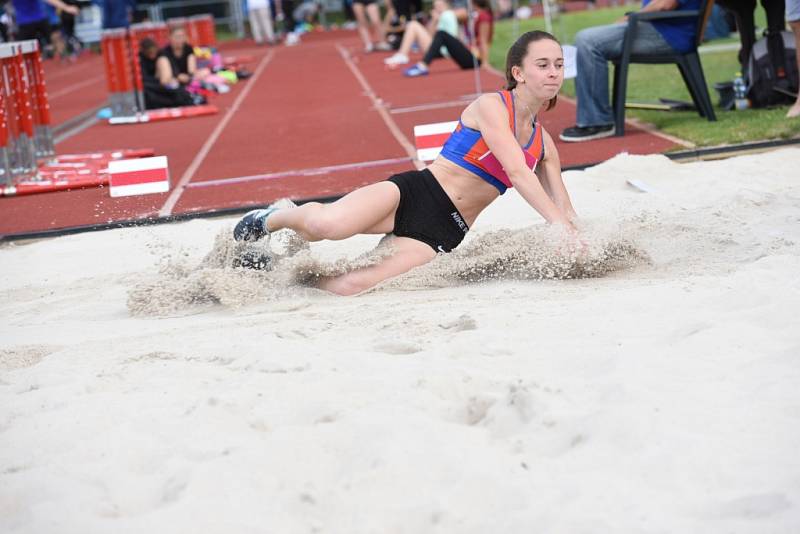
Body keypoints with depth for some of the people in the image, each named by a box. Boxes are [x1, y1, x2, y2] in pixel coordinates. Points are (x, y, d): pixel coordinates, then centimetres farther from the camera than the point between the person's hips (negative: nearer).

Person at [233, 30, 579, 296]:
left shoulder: (544, 143, 13)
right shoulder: (491, 105, -7)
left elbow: (562, 208, 15)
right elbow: (517, 172, -20)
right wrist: (562, 227, -27)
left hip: (442, 235, 4)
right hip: (416, 194, -4)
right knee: (326, 223, -31)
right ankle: (271, 221, 5)